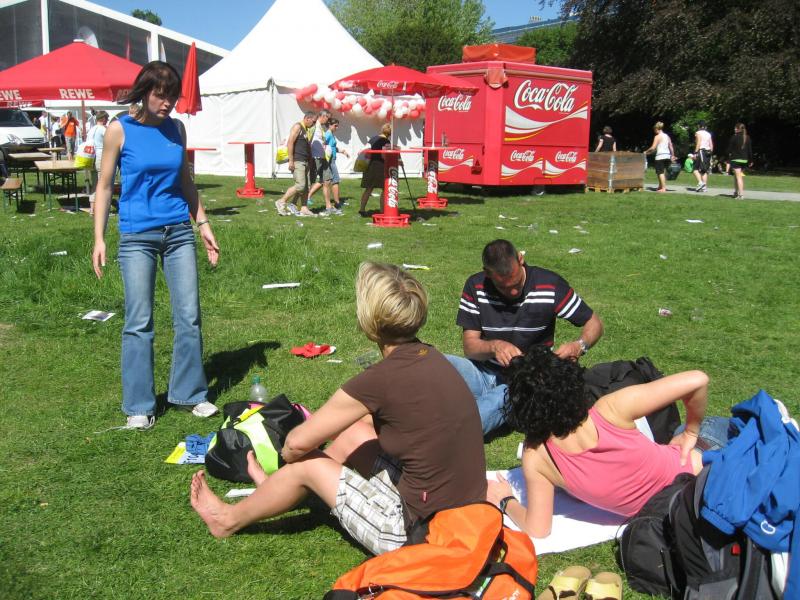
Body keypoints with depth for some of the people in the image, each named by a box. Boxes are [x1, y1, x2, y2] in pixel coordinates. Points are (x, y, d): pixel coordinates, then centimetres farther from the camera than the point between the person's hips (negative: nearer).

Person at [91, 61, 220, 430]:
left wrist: (203, 223, 12)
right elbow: (104, 186, -1)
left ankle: (190, 394, 18)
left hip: (179, 232, 4)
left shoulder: (176, 129, 7)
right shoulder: (120, 130, -4)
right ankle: (139, 406, 12)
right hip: (137, 237, -4)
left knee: (189, 316, 4)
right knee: (139, 323, 0)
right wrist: (99, 239, -7)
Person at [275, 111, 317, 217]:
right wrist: (291, 160, -20)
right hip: (297, 161, -9)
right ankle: (281, 201, -6)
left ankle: (303, 209, 9)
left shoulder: (306, 130, 20)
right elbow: (290, 143, -15)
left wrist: (310, 161, 20)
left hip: (305, 161, 9)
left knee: (305, 186, 6)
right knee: (300, 185, -15)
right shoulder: (297, 127, -8)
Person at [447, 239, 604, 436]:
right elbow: (469, 346, -4)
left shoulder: (550, 285, -9)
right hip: (485, 372, 3)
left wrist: (580, 346, -23)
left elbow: (594, 323, 0)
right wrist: (495, 346, -26)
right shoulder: (475, 287, -4)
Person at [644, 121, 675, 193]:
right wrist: (672, 155, 20)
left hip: (660, 156, -7)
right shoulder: (667, 136, 13)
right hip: (667, 156, 7)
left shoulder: (657, 136, -8)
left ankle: (663, 188, -9)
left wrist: (646, 152, 0)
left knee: (660, 172, -4)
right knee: (663, 172, 16)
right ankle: (660, 186, 23)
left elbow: (653, 148, -13)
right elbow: (671, 147, 13)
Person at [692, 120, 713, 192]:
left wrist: (695, 153, -15)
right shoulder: (708, 134, 16)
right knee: (705, 170, 9)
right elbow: (711, 145, 13)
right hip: (708, 152, 7)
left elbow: (698, 143, -14)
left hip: (701, 151, -7)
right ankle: (704, 186, 6)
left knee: (695, 168, -3)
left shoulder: (698, 133, -3)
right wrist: (710, 153, 18)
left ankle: (700, 182, -21)